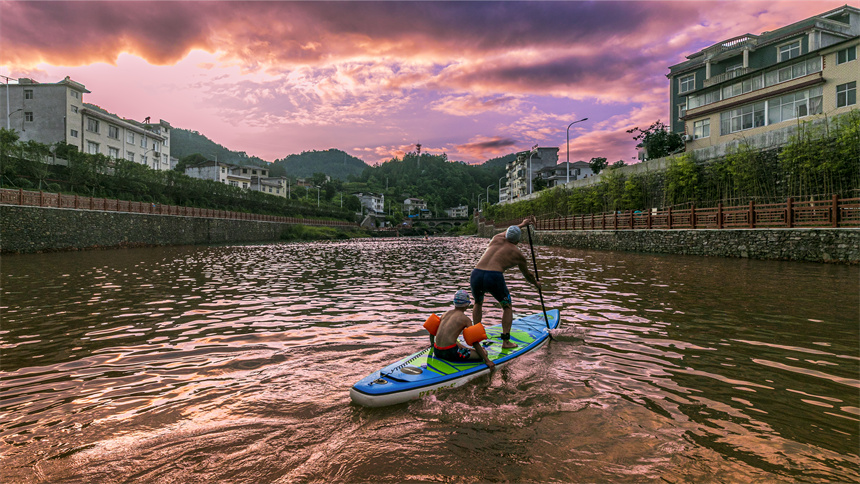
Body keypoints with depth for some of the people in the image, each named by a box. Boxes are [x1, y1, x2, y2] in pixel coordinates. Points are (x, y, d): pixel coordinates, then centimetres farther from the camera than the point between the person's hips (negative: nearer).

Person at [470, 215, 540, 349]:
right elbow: (527, 275, 31)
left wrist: (522, 224, 57)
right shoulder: (518, 255, 14)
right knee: (507, 307, 22)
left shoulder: (497, 239, 21)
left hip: (476, 274, 4)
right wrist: (536, 283, 51)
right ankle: (506, 341, 18)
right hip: (495, 277, -3)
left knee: (478, 303, 32)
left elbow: (507, 232, 47)